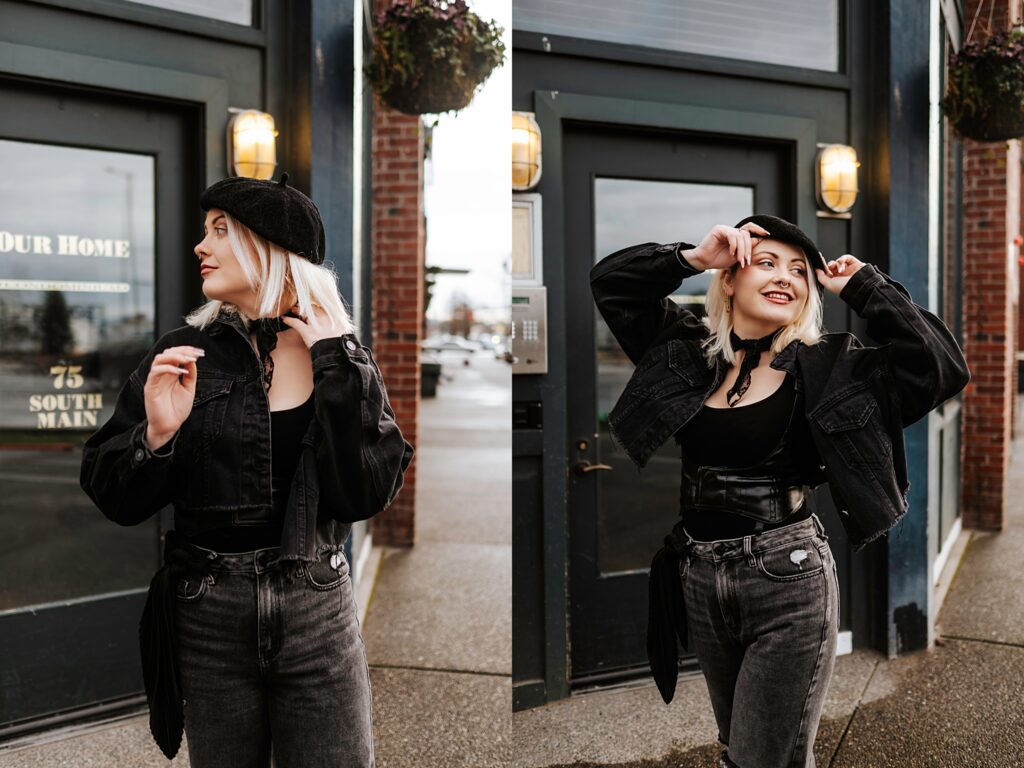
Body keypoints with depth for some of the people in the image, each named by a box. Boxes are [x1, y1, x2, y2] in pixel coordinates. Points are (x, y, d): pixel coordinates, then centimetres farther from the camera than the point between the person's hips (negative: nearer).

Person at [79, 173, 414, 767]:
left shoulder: (343, 356, -1)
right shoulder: (184, 354, -1)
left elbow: (366, 494, -12)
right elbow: (115, 498, -1)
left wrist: (337, 366, -14)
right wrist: (156, 437, -20)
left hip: (317, 612, 0)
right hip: (209, 621, 1)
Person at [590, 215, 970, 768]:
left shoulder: (827, 367, -5)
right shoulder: (689, 352, 5)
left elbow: (941, 366, -15)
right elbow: (610, 281, 9)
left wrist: (861, 285, -9)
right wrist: (695, 257, -3)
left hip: (788, 578, -5)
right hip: (698, 578, 5)